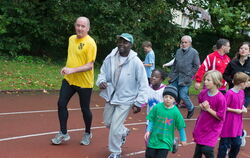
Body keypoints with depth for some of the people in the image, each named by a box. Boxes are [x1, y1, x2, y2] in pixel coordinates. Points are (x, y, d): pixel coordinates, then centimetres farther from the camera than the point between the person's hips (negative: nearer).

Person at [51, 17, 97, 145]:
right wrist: (66, 68, 10)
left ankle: (87, 133, 30)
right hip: (69, 80, 6)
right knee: (61, 104, 1)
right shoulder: (71, 39, 6)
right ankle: (63, 133, 15)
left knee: (85, 109, 7)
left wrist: (73, 70, -30)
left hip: (84, 82, -6)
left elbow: (90, 66, -21)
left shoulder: (90, 43, -16)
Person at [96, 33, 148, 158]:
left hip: (125, 99, -5)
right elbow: (103, 73, 6)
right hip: (111, 96, 5)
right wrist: (101, 81, -17)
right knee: (108, 122, 21)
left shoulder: (136, 62, -18)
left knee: (115, 128, -6)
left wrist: (139, 103, -12)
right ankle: (124, 132, 53)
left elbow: (143, 84, -12)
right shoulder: (110, 58, -8)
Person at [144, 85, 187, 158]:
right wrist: (148, 131, -10)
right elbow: (151, 120, 2)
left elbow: (181, 127, -2)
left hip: (166, 142, -2)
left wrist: (183, 139, 6)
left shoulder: (176, 112, -12)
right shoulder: (157, 107, -9)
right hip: (154, 139, 2)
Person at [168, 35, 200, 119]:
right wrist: (171, 75, 12)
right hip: (176, 77, 5)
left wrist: (188, 76, -10)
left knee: (183, 95, -8)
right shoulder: (178, 51, 12)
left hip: (185, 78, -5)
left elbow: (196, 66, -4)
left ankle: (191, 108, 19)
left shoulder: (194, 52, -4)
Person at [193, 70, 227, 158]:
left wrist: (208, 109, -22)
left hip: (213, 129, -5)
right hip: (201, 126, 6)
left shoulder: (221, 98, -23)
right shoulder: (203, 92, -6)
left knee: (207, 149, -12)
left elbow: (220, 117, -19)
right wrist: (202, 106, -7)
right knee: (198, 149, 14)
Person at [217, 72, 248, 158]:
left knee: (237, 144, 14)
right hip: (228, 125, -7)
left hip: (237, 125, 7)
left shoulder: (242, 92, 4)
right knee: (225, 144, 5)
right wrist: (235, 110, -17)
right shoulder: (229, 94, -20)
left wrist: (243, 108, -1)